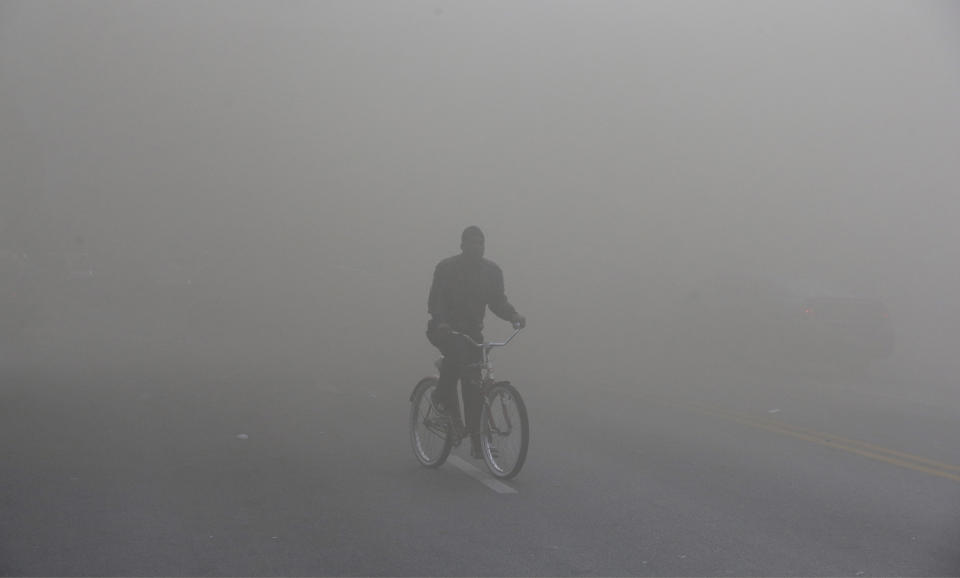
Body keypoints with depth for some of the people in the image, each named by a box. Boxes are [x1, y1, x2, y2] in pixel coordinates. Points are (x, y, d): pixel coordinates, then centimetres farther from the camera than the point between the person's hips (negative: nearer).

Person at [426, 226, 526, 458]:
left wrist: (514, 316, -16)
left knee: (473, 384, -4)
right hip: (444, 329, -3)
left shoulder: (492, 270, 2)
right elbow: (435, 300, -17)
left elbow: (497, 301, 4)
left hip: (471, 330, 3)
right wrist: (441, 322, -36)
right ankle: (443, 396, -12)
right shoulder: (446, 268, -10)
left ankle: (476, 440, 3)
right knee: (457, 350, -37)